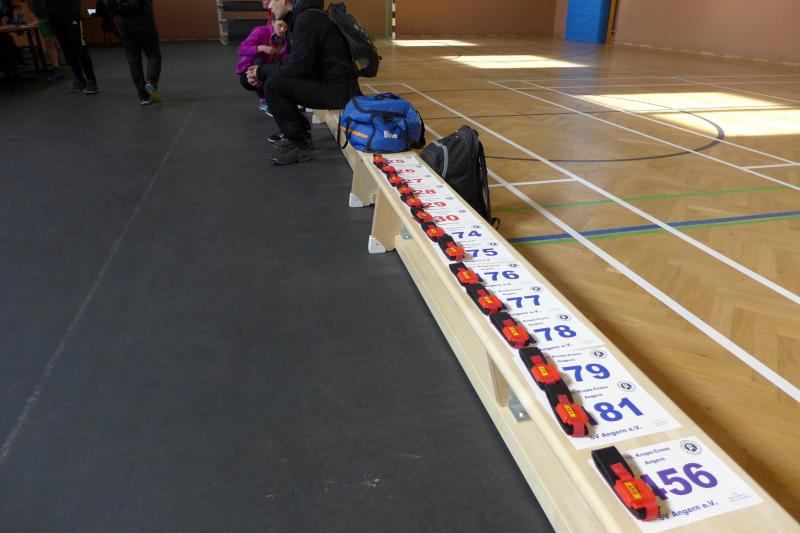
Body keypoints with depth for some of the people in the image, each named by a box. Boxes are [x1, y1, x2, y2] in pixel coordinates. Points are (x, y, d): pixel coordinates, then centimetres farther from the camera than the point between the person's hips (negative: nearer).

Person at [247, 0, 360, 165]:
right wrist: (261, 73, 3)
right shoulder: (302, 16, 13)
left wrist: (262, 71, -7)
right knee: (272, 76, 11)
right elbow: (294, 62, 15)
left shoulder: (308, 19, -16)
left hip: (338, 90, -10)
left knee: (273, 85, -19)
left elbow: (297, 67, -21)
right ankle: (301, 133, 14)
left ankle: (299, 145, -7)